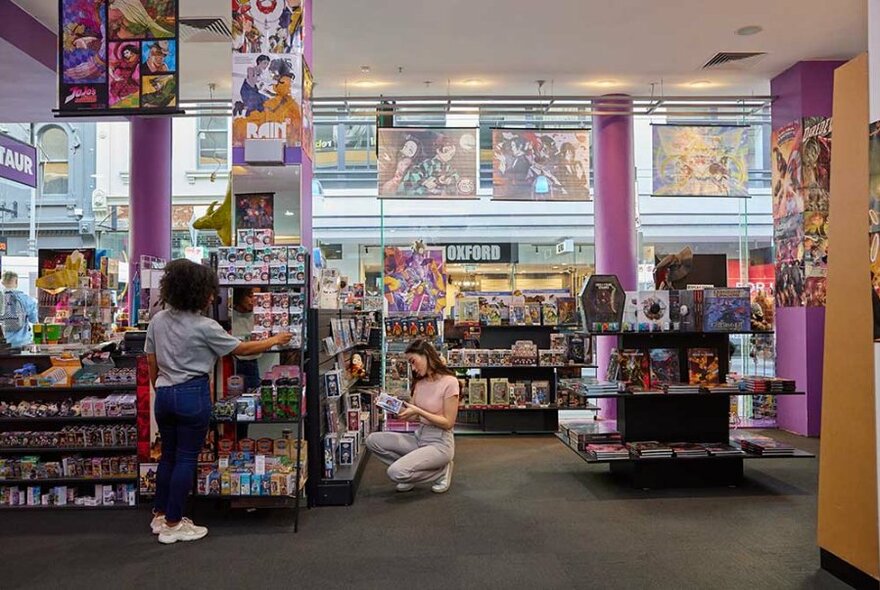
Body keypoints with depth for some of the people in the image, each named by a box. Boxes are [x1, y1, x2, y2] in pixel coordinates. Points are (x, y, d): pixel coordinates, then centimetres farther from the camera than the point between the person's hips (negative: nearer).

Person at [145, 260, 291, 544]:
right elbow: (243, 349, -6)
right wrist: (275, 340, 6)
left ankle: (160, 515, 31)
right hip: (192, 395, -7)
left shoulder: (158, 320, 4)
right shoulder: (204, 326, -15)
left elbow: (151, 363, 10)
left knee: (168, 455, 19)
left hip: (164, 394, 7)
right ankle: (172, 525, 13)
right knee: (186, 458, 4)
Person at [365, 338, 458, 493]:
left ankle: (440, 470, 1)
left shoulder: (449, 382, -15)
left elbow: (448, 423, -15)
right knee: (372, 440, -7)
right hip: (419, 436, 8)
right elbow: (413, 416, 8)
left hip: (440, 442, -7)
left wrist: (418, 411, -22)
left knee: (395, 472, -24)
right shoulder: (420, 382, 8)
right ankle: (412, 472, 6)